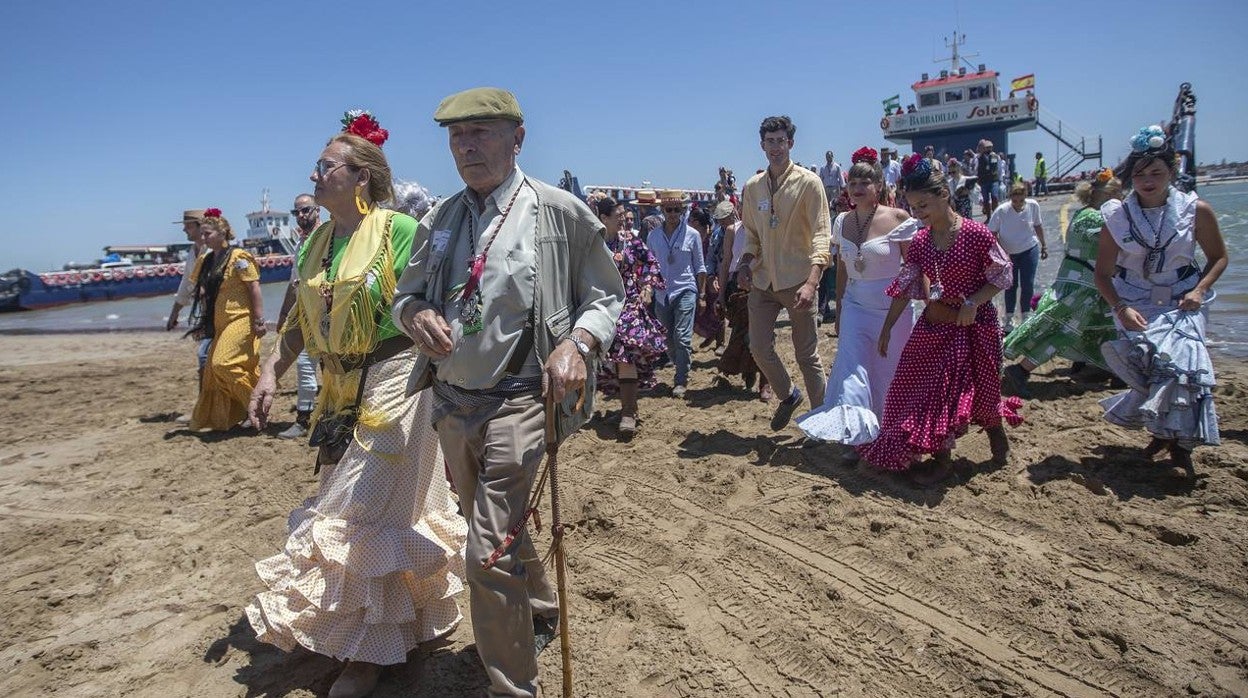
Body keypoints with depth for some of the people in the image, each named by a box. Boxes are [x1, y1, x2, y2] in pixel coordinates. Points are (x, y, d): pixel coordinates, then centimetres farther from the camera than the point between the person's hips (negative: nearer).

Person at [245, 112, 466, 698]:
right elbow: (299, 320, 13)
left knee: (369, 510, 0)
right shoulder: (315, 243, 10)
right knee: (345, 505, 17)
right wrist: (271, 373, 3)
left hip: (392, 382, -8)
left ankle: (371, 650, 18)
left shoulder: (400, 230, -12)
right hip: (339, 391, 8)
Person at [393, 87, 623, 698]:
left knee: (490, 555, -10)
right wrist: (417, 315, -9)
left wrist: (577, 344, -22)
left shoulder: (559, 212, -7)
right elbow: (406, 294, 15)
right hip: (451, 402, 7)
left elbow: (606, 297, -2)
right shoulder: (440, 220, 8)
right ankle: (541, 612, 50)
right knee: (494, 528, 23)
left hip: (517, 402, -6)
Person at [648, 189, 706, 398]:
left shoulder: (692, 235, 0)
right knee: (668, 339, 9)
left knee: (682, 337, -10)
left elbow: (700, 268, 4)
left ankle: (681, 381, -2)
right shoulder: (653, 236, 5)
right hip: (661, 294, 3)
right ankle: (682, 371, 26)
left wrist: (702, 295, 3)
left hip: (685, 291, -3)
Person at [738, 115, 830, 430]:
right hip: (763, 280, 5)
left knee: (807, 354, 2)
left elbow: (821, 234, -13)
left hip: (797, 281, -5)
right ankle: (788, 395, 32)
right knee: (759, 348, 5)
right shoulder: (752, 186, 8)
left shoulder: (808, 183, -7)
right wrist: (746, 263, -2)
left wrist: (811, 282, -25)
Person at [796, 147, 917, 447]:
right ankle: (854, 431, -3)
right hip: (855, 306, 4)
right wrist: (838, 309, 15)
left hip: (891, 307, -3)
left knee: (889, 372, 6)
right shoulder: (843, 221, 4)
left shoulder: (898, 219, -10)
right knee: (852, 368, -6)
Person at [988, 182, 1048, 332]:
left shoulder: (1033, 205, -11)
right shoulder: (1001, 211, -20)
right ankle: (1009, 319, 19)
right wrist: (1002, 253, -17)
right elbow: (992, 233, -12)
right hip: (1008, 254, -1)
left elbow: (1038, 225, 6)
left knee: (1028, 285, 0)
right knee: (1011, 286, 5)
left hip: (1030, 250, 1)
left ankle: (1026, 316, 17)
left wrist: (1044, 245, 12)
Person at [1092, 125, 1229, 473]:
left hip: (1181, 302, 0)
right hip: (1135, 304, 0)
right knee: (1150, 358, -18)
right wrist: (1120, 308, -16)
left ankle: (1180, 440, -2)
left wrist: (1199, 289, -8)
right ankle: (1164, 431, 6)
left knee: (1182, 358, -19)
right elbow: (1102, 274, -2)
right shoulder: (1116, 217, -5)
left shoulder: (1196, 210, -3)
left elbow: (1218, 257, 9)